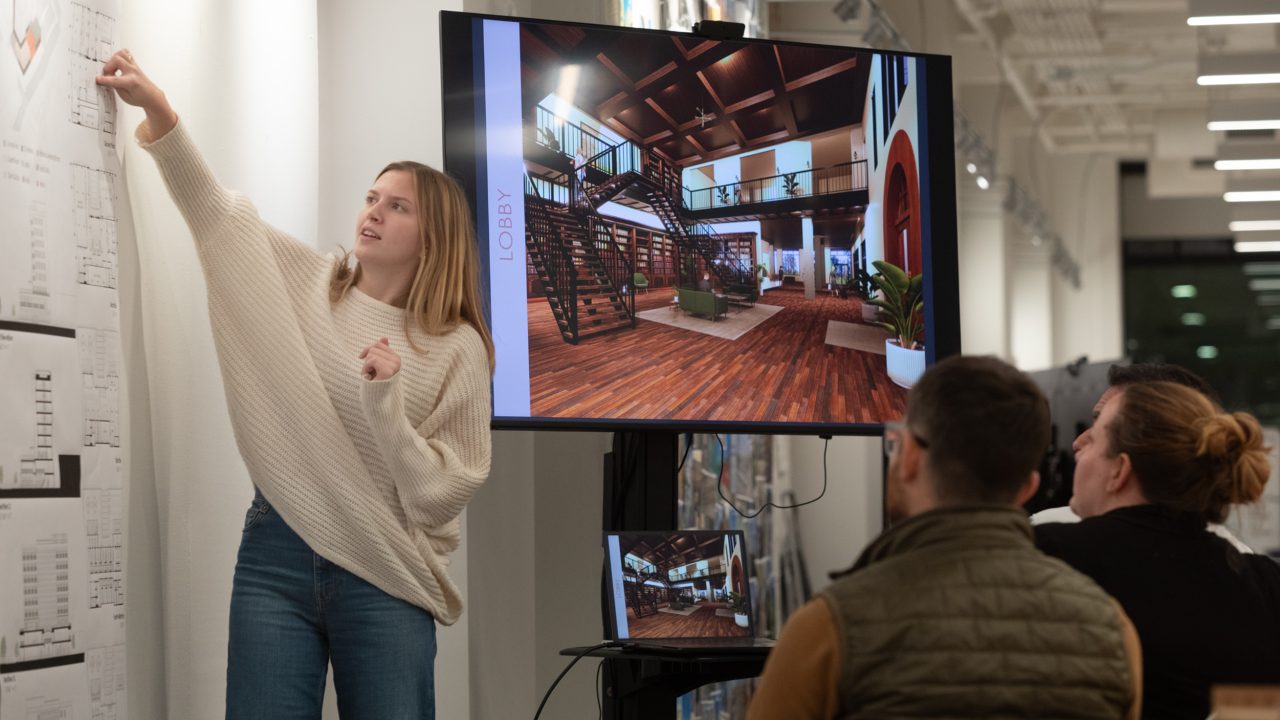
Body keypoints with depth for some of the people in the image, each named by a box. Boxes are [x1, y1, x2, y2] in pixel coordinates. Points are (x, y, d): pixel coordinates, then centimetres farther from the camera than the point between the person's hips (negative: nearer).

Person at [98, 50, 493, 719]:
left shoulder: (457, 350, 0)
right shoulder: (309, 283, 9)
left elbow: (437, 495, -5)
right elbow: (215, 208, 8)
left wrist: (385, 402, -18)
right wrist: (155, 106, -2)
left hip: (382, 576, -2)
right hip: (275, 555, 2)